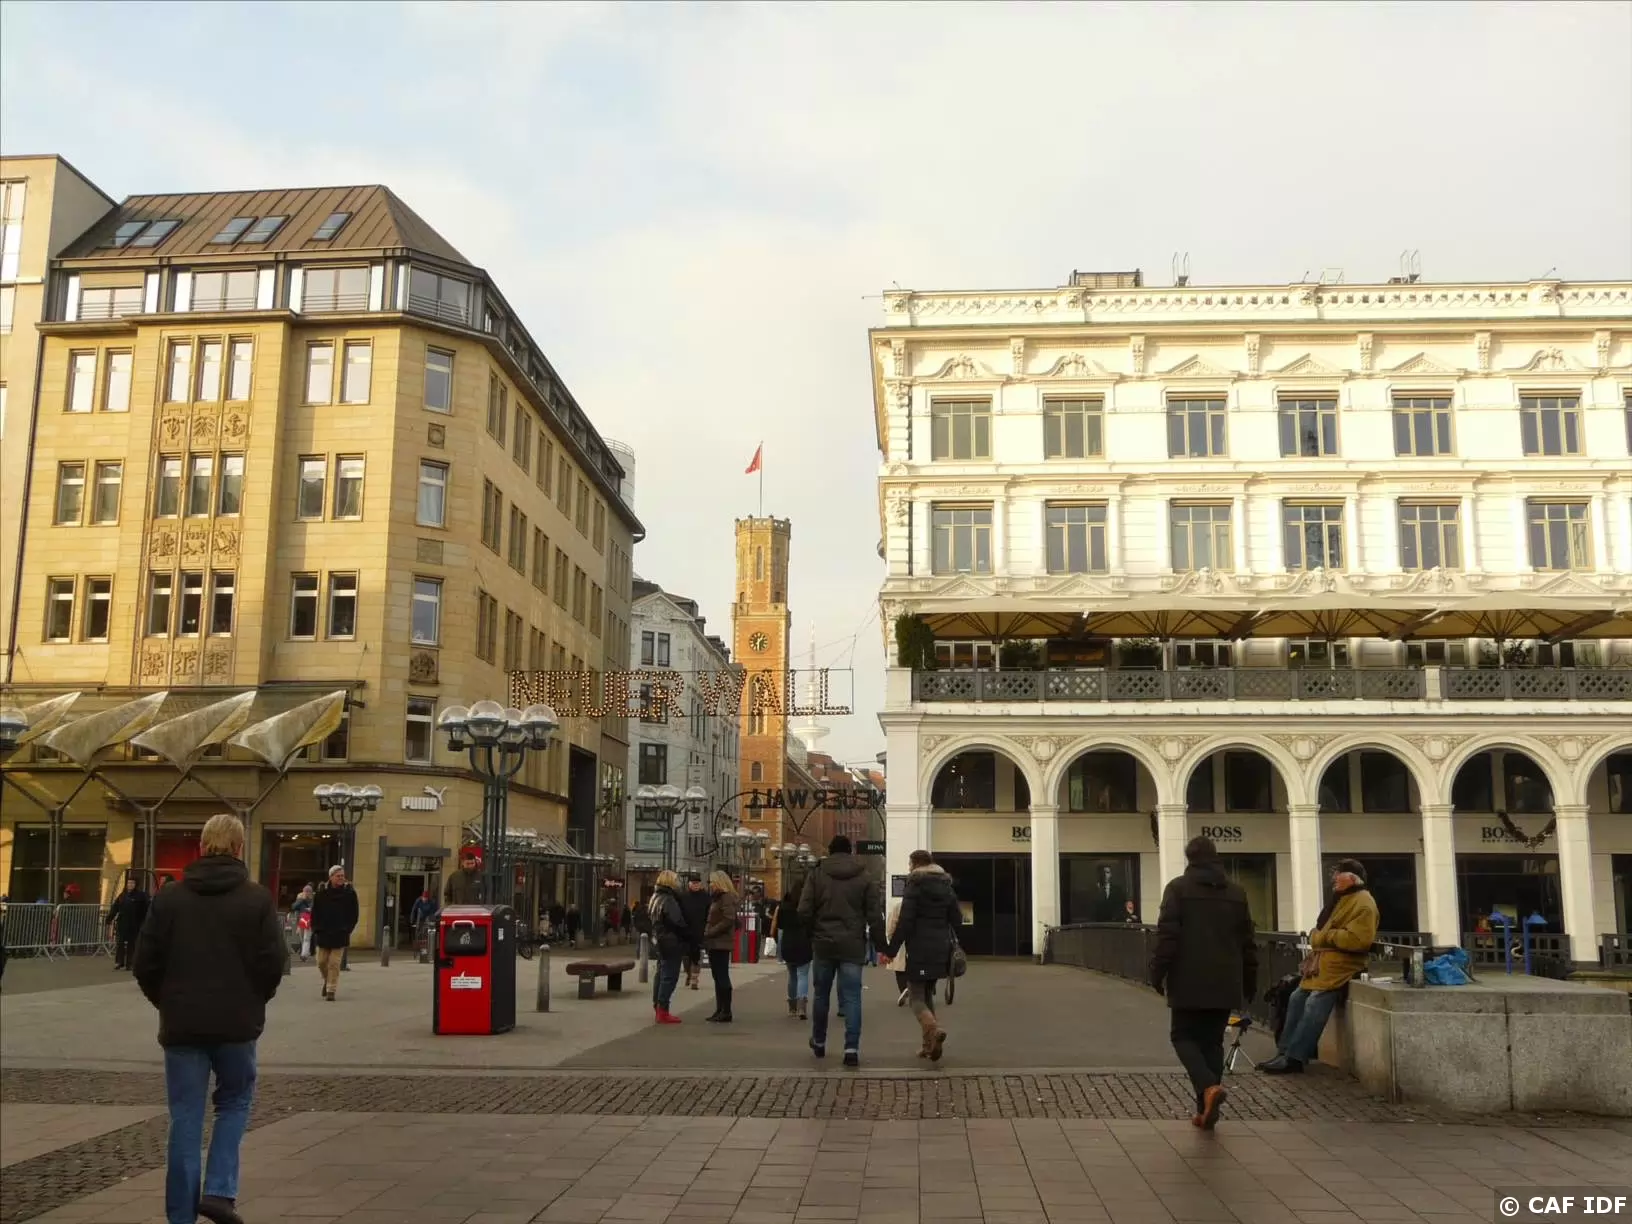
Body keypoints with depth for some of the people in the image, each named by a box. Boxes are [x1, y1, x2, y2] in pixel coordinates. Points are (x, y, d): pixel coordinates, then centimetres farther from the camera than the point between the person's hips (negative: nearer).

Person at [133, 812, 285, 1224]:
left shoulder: (169, 897, 0)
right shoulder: (257, 899, -5)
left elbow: (145, 963, 1)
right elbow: (273, 962, -7)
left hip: (182, 1024, 1)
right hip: (236, 1022, -1)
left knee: (186, 1118, 8)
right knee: (235, 1100, 17)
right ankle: (219, 1191, 4)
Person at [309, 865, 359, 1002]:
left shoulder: (349, 893, -2)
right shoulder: (322, 893, 0)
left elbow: (354, 915, 2)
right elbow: (314, 913, 6)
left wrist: (348, 930, -4)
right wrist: (316, 929, -1)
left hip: (340, 935, -2)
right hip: (323, 933, 2)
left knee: (334, 964, -4)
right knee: (322, 962, 8)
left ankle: (331, 990, 3)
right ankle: (327, 980, 36)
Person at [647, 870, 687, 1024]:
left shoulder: (655, 898, 14)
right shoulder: (669, 900, -19)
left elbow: (649, 918, 20)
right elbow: (678, 922, -24)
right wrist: (689, 934, -12)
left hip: (659, 941, 10)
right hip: (672, 943, -10)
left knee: (661, 975, 18)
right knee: (669, 977, -7)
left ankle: (658, 1007, 26)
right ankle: (663, 1012, -7)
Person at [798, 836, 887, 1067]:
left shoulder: (817, 875, -1)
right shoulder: (865, 878, 2)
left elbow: (804, 911, -7)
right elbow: (875, 916, -2)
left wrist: (813, 933, 9)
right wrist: (880, 944, 4)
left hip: (823, 944, 0)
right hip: (853, 946, 0)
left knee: (821, 994, 15)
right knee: (851, 997, 0)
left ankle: (819, 1042, 29)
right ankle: (852, 1048, -9)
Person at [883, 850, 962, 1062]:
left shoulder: (915, 885, -8)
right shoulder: (946, 886, 12)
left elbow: (905, 922, -14)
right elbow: (957, 919, 12)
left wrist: (891, 950, -11)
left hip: (919, 950, -6)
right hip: (941, 949, 6)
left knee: (917, 996, -2)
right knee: (927, 995, 17)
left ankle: (934, 1029, -28)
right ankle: (929, 1044, 13)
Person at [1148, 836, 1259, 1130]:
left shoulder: (1178, 888, -6)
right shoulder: (1236, 891, 8)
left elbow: (1167, 935, -12)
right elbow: (1247, 941, 11)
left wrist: (1157, 972, -5)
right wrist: (1249, 980, 18)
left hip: (1189, 982, -4)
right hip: (1224, 982, 4)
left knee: (1183, 1037, 7)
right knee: (1213, 1041, 12)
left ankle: (1209, 1087, -17)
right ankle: (1206, 1110, 10)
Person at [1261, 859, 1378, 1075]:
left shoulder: (1363, 904, -12)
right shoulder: (1342, 899, 21)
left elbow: (1357, 939, -23)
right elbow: (1320, 929, 23)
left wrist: (1327, 936, -14)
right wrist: (1317, 938, 2)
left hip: (1340, 964, -11)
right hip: (1324, 960, 11)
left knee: (1314, 1005, -18)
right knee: (1297, 999, 6)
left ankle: (1294, 1057, -17)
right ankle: (1286, 1051, 9)